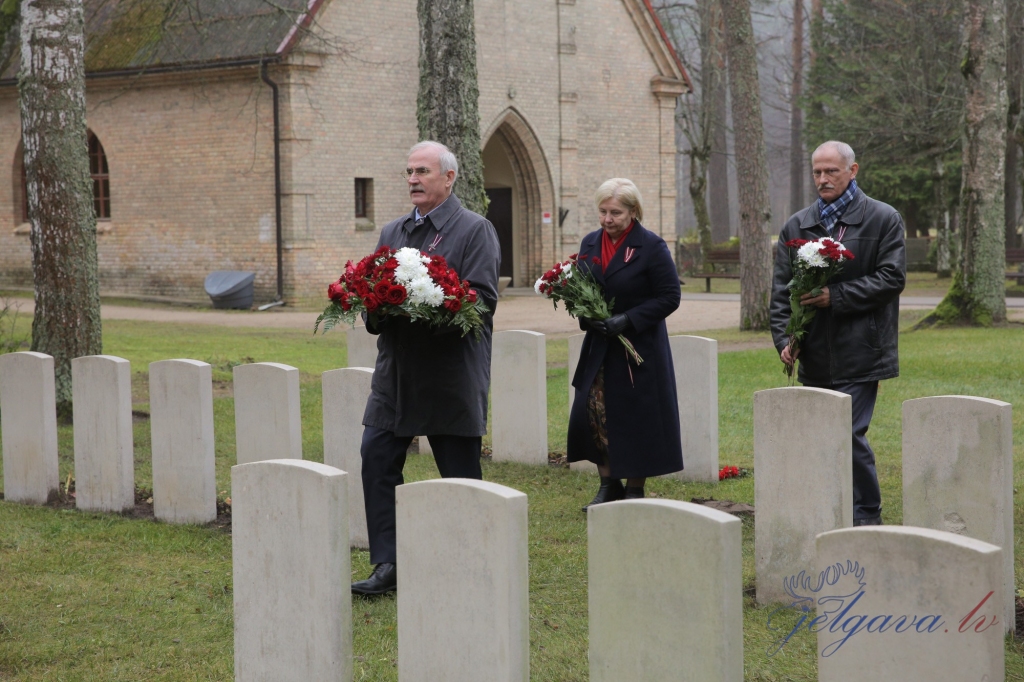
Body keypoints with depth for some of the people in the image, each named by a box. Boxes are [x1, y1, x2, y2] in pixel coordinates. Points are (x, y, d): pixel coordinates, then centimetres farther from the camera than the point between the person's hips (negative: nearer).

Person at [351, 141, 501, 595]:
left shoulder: (475, 230, -4)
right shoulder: (392, 232, 16)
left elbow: (482, 298, -14)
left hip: (452, 375, -6)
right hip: (396, 371, 6)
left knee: (460, 475, 3)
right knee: (377, 459, -2)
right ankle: (388, 565, 4)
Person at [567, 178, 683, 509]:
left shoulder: (651, 247, -10)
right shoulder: (590, 243, 7)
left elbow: (670, 297, -11)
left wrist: (627, 320, -19)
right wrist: (587, 316, -7)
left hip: (639, 347, -5)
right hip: (600, 346, 5)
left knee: (635, 418, -1)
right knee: (591, 411, 1)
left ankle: (634, 491, 13)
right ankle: (608, 484, 16)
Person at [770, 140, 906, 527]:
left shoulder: (883, 219, 0)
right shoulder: (797, 226, 12)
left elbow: (892, 278, -9)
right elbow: (781, 288, 8)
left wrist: (836, 296, -16)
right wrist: (784, 339, -5)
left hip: (859, 353, -5)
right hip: (815, 356, 5)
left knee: (849, 434, -10)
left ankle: (866, 517, 4)